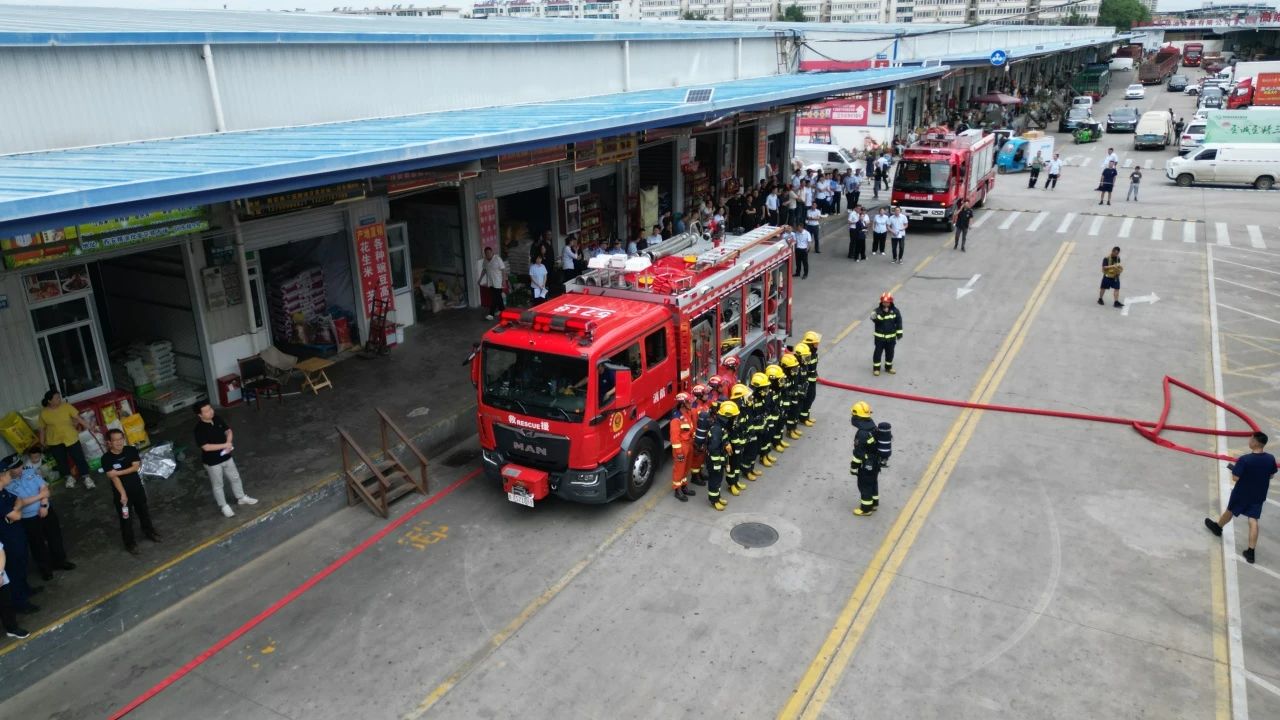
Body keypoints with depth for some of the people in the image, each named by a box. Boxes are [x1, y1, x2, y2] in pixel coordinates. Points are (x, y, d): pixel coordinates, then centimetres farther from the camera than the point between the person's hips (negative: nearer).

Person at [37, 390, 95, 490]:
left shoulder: (66, 406, -8)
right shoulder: (44, 413, -6)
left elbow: (77, 417, -10)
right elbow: (42, 428, 3)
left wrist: (87, 426, -17)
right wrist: (42, 442, 7)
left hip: (70, 438, -1)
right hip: (55, 441, 1)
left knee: (79, 458, -1)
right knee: (61, 461, 12)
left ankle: (87, 478, 10)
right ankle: (70, 478, 32)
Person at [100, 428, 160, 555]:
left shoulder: (131, 450, -8)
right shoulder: (106, 459, -18)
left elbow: (136, 466, -14)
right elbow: (113, 477, -21)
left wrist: (118, 472, -24)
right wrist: (123, 494, -25)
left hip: (137, 488, 4)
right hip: (120, 492, -3)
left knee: (144, 512, 21)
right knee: (125, 519, 8)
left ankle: (149, 532, 44)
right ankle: (130, 544, 22)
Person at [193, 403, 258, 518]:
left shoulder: (217, 419, -7)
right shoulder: (200, 429, -26)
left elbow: (228, 431, 4)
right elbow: (206, 447, -29)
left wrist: (229, 443, -15)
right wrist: (224, 445, -26)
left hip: (226, 457, 6)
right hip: (212, 462, -6)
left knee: (235, 478, 21)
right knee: (217, 485, 13)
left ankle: (241, 498, 42)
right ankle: (224, 506, 30)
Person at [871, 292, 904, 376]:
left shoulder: (895, 311, -5)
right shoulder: (878, 311, -11)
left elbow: (899, 322, 1)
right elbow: (876, 321, -22)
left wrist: (899, 333, 0)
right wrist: (874, 318, -45)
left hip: (891, 337, 3)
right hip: (880, 336, -2)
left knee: (890, 352, 14)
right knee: (878, 352, 3)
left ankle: (888, 367, 31)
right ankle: (876, 368, 15)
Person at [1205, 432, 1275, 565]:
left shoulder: (1244, 459, -27)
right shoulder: (1271, 459, -10)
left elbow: (1235, 478, -22)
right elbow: (1271, 475, 6)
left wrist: (1233, 468, -4)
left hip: (1242, 493, -4)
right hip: (1259, 495, 4)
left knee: (1230, 511, 22)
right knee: (1253, 521, 5)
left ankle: (1217, 527, 48)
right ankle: (1251, 552, 5)